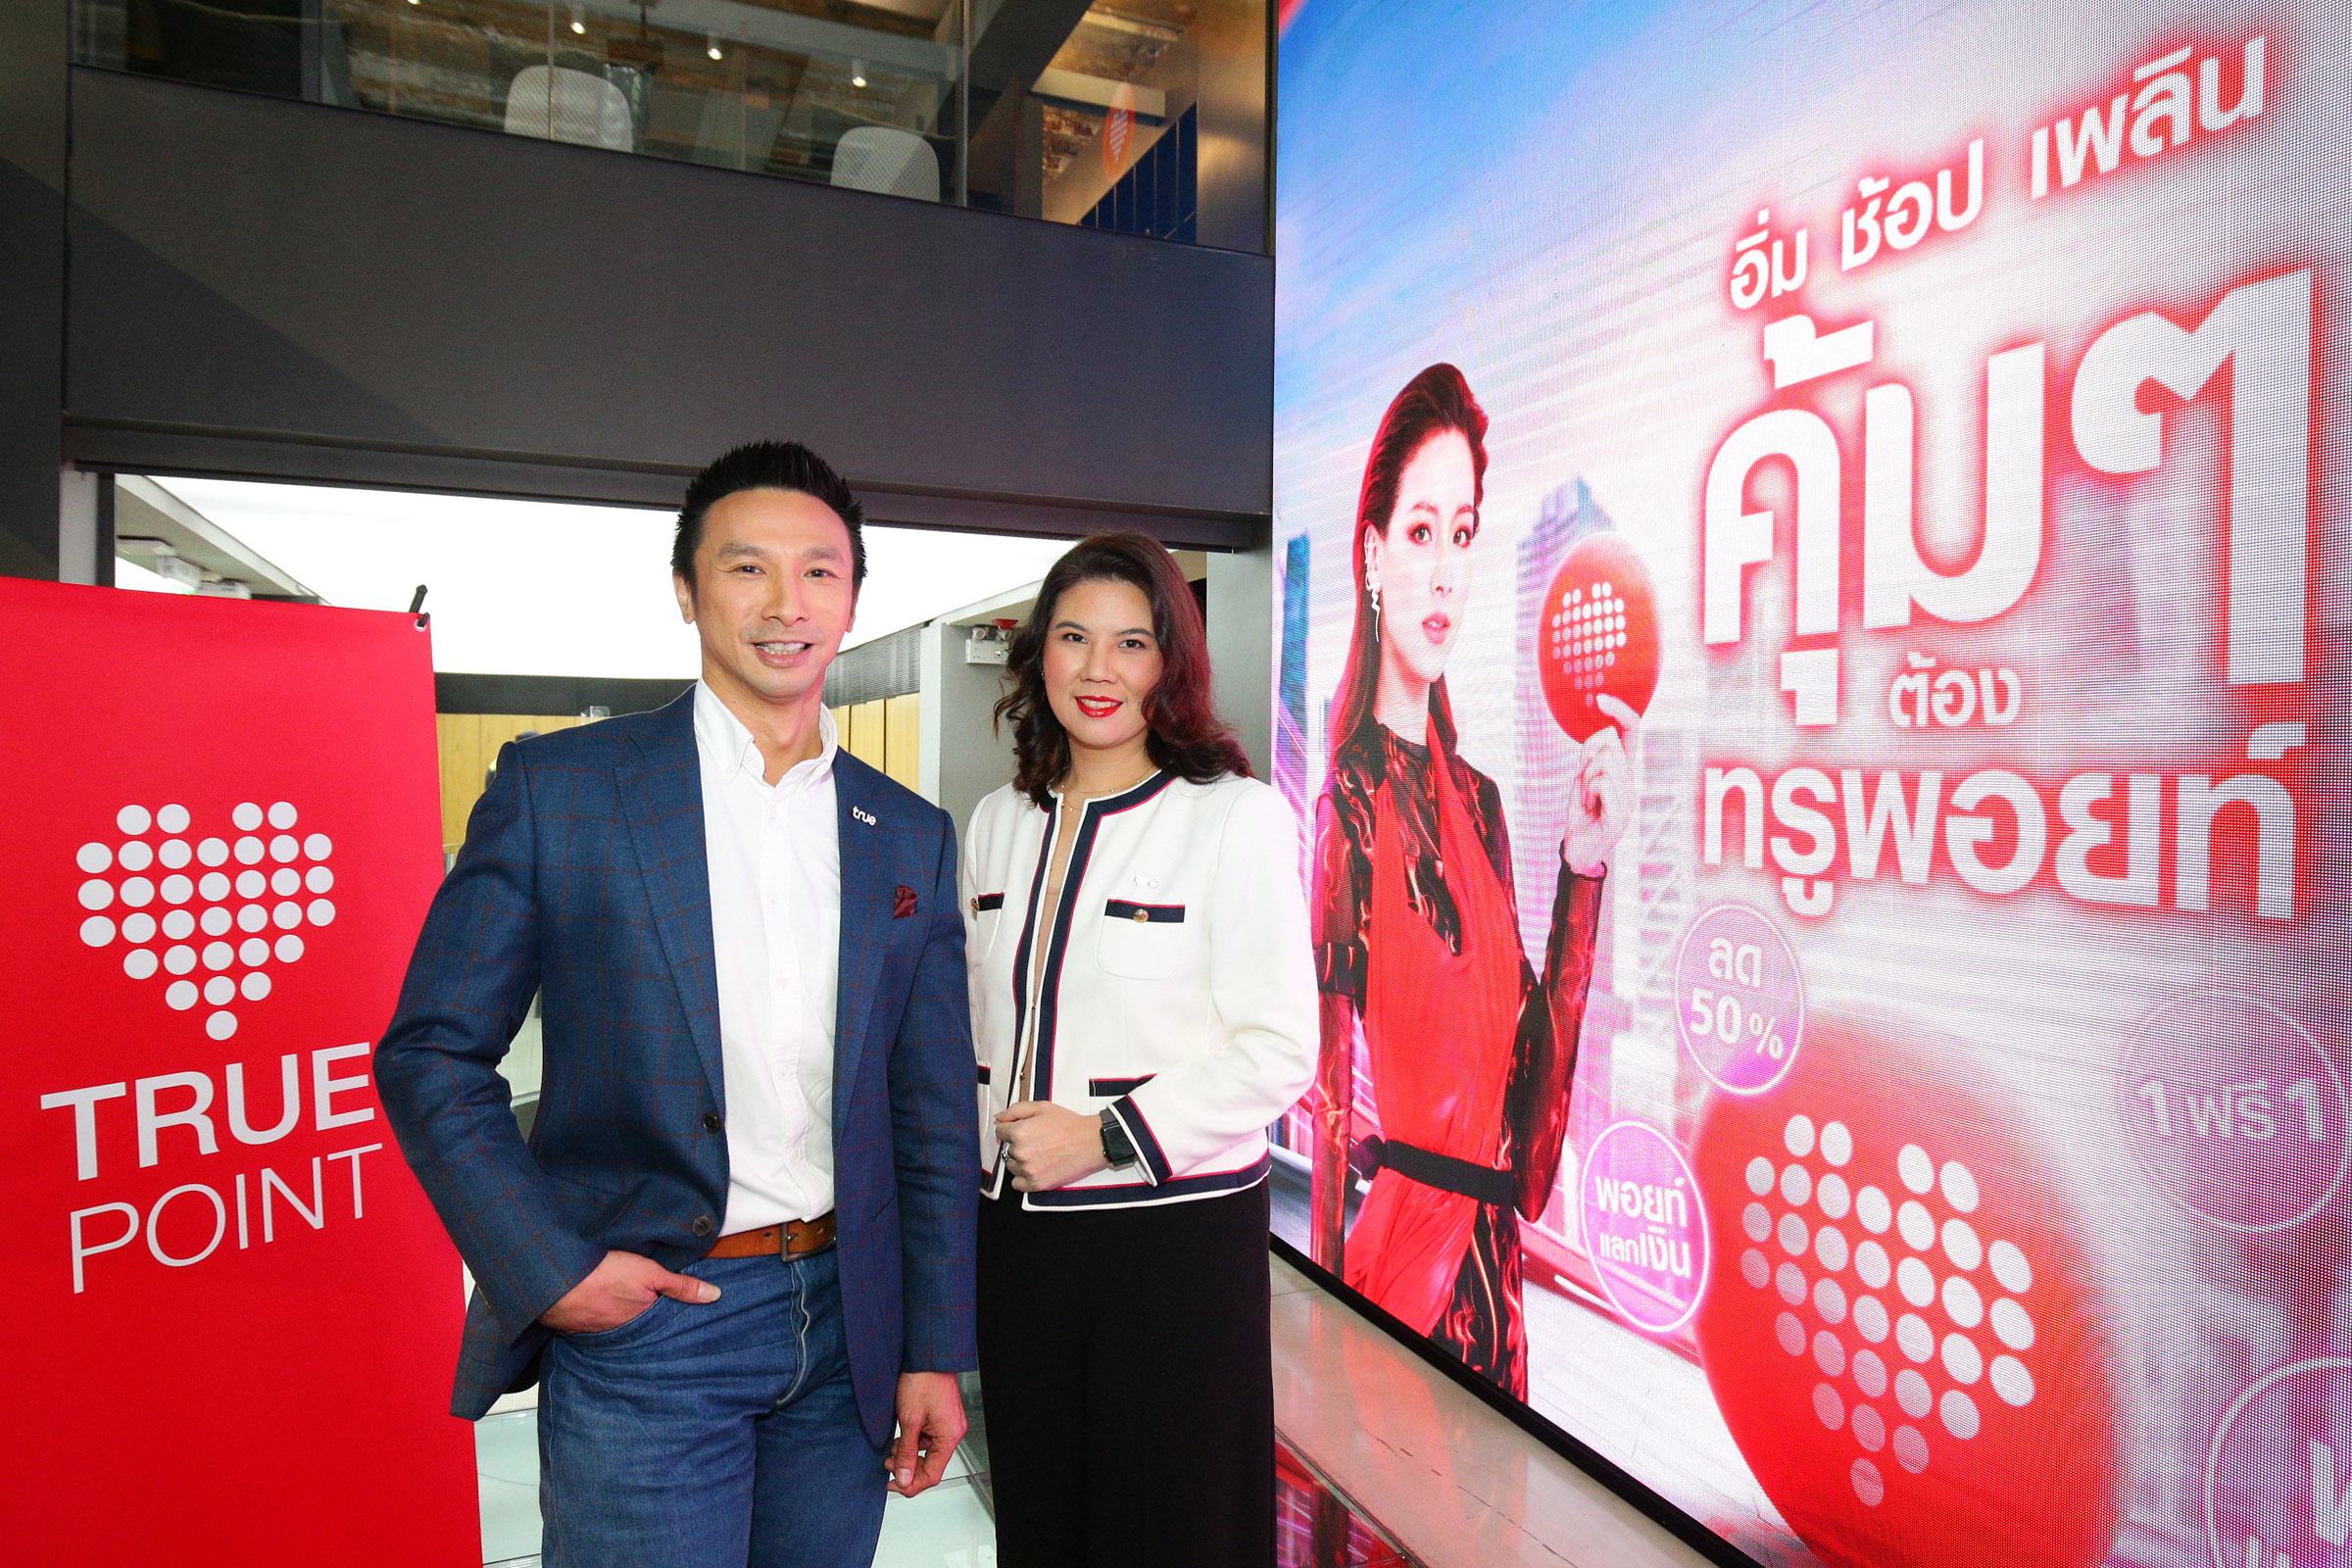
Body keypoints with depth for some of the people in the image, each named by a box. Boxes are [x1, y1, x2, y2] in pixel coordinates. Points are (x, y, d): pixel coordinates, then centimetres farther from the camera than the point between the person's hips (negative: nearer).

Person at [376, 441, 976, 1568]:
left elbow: (931, 1117, 6)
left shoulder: (911, 838, 4)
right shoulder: (557, 788, -5)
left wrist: (935, 1352, 4)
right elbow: (430, 1054, -2)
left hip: (844, 1323, 4)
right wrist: (548, 1269, -10)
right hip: (639, 1320, -3)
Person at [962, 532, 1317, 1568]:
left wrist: (1105, 1135, -17)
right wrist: (977, 1158, 8)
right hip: (1016, 1229, 5)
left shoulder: (1237, 816, -9)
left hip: (1180, 1233, -5)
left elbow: (1280, 1050, -12)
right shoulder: (999, 823, 9)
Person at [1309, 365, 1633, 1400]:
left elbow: (1529, 1066, 7)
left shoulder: (1478, 800, 8)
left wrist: (1586, 865, 1)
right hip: (1389, 1280, -7)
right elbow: (1339, 1098, -16)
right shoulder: (1351, 800, -14)